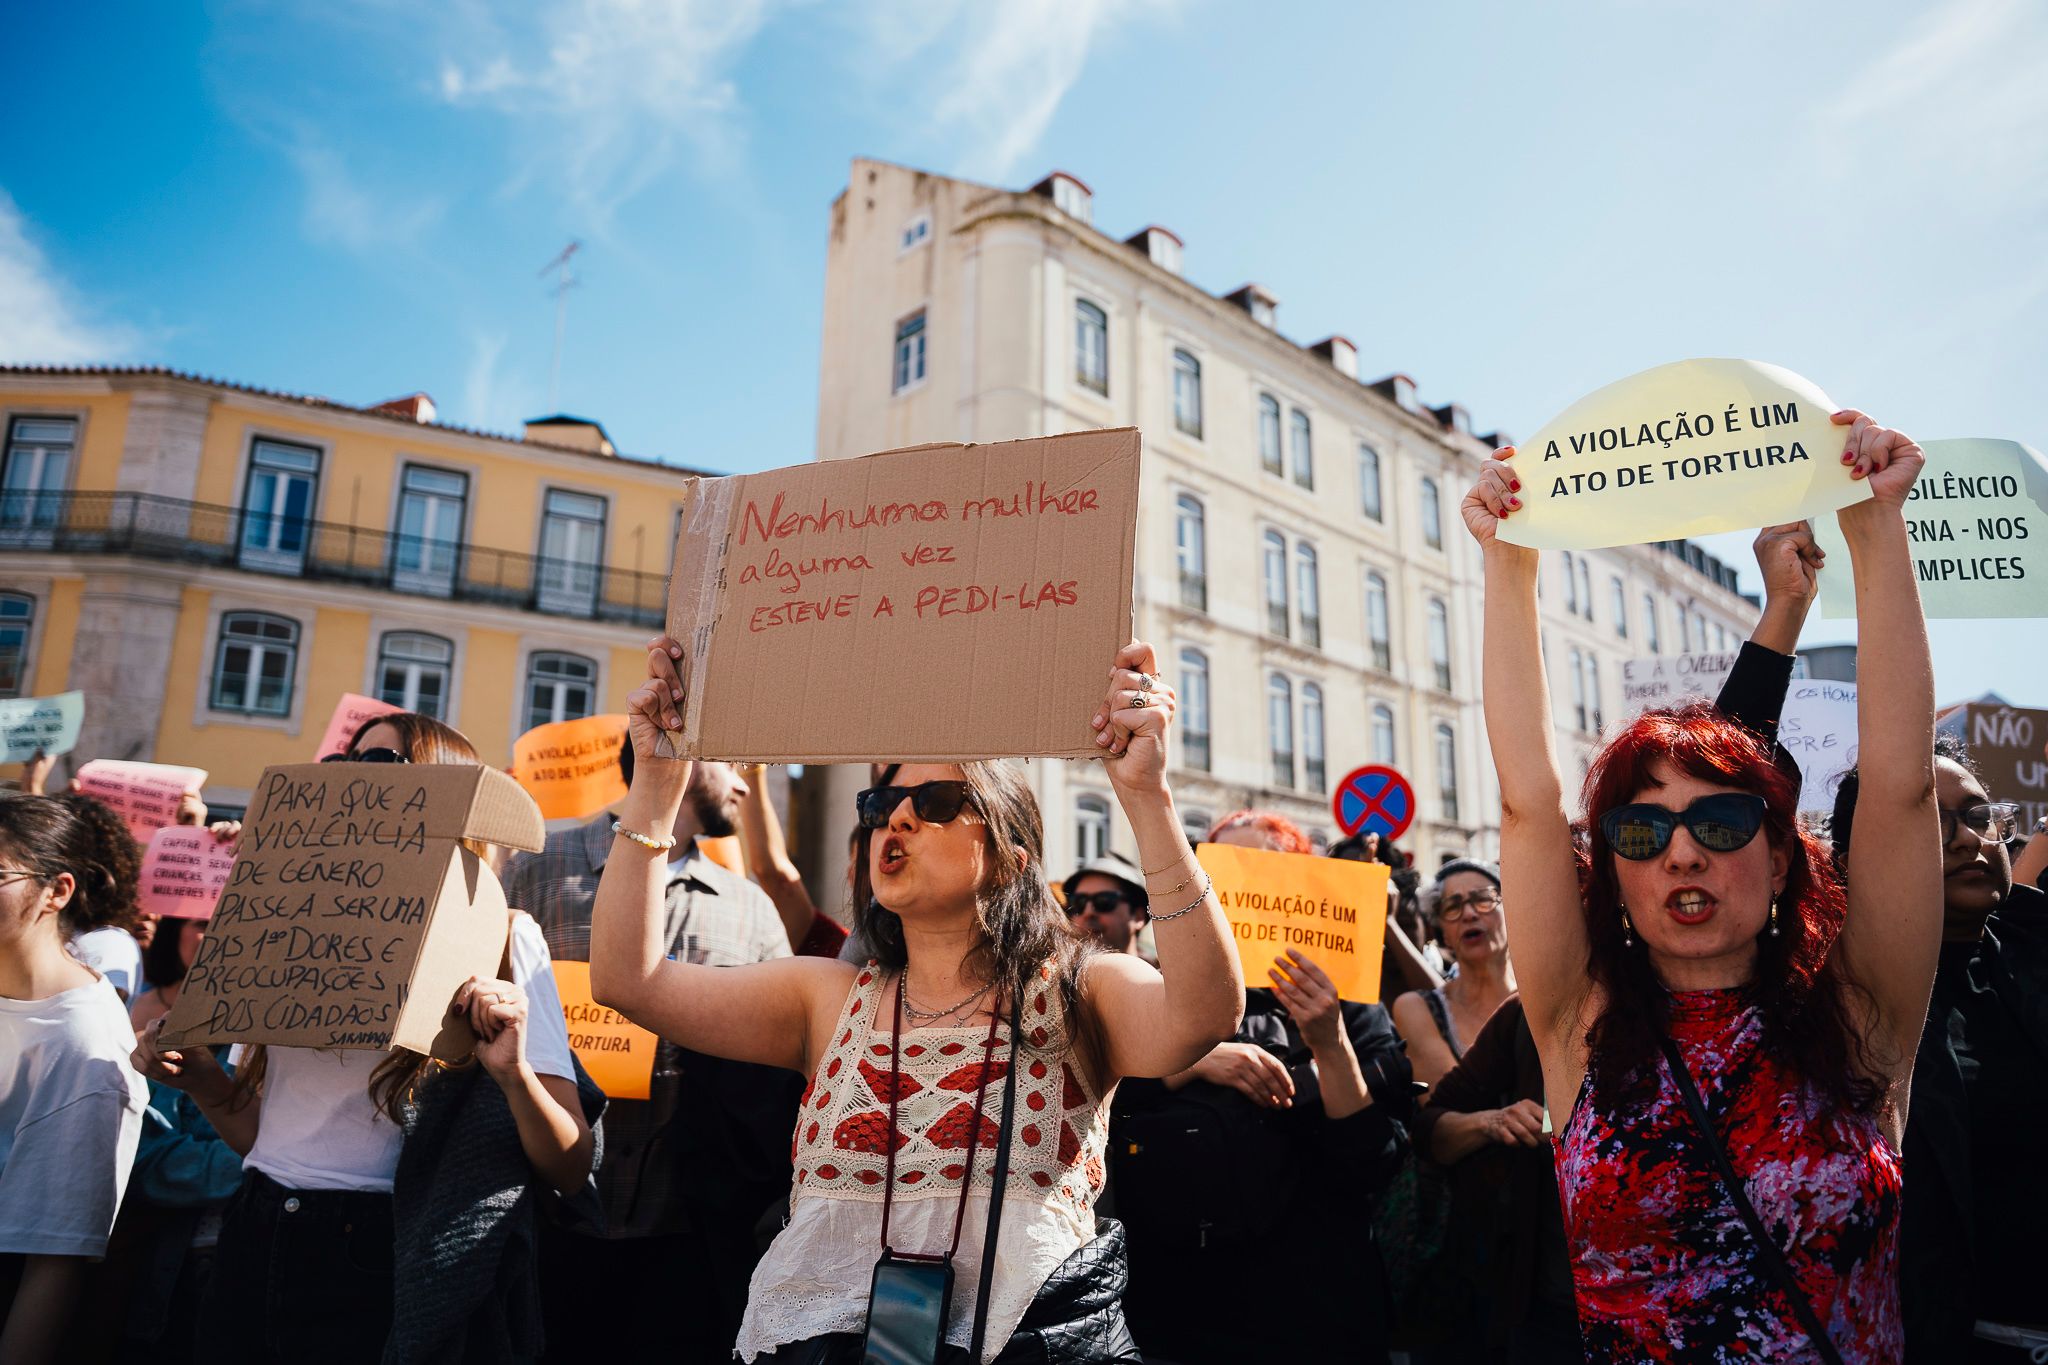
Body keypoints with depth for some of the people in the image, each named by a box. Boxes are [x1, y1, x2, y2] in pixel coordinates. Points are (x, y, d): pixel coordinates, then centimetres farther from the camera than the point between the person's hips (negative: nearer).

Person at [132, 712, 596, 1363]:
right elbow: (263, 1132, 16)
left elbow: (570, 1173, -13)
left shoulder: (499, 938, -9)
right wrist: (202, 1080, -1)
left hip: (381, 1268, -5)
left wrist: (514, 1075, -30)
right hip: (253, 1249, 5)